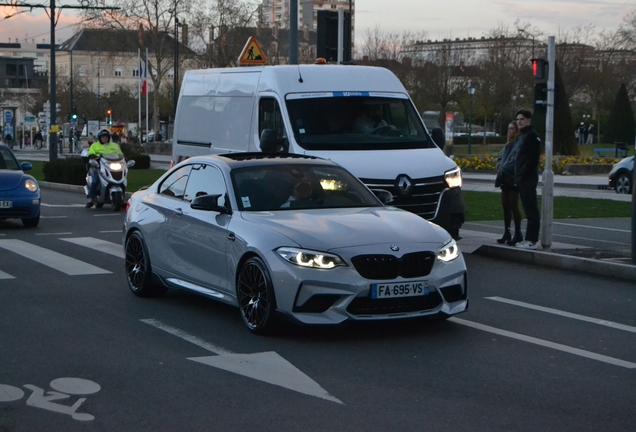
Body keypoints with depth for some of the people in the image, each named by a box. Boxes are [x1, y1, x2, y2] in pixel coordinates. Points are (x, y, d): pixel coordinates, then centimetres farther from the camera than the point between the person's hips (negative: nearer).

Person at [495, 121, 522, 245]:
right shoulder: (508, 145, 20)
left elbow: (514, 161, -17)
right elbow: (501, 159, 18)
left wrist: (504, 170, -12)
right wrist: (500, 169, 0)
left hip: (513, 179, -8)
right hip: (505, 179, 8)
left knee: (513, 206, -8)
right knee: (505, 206, 9)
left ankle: (518, 234, -3)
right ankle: (507, 233, 14)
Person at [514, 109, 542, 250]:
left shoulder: (532, 136, -10)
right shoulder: (522, 136, 20)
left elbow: (533, 159, -20)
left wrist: (523, 175, -22)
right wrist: (518, 177, 13)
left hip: (528, 179, -10)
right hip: (522, 179, 10)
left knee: (531, 210, -9)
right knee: (528, 209, 12)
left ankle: (532, 241, -10)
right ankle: (529, 238, 15)